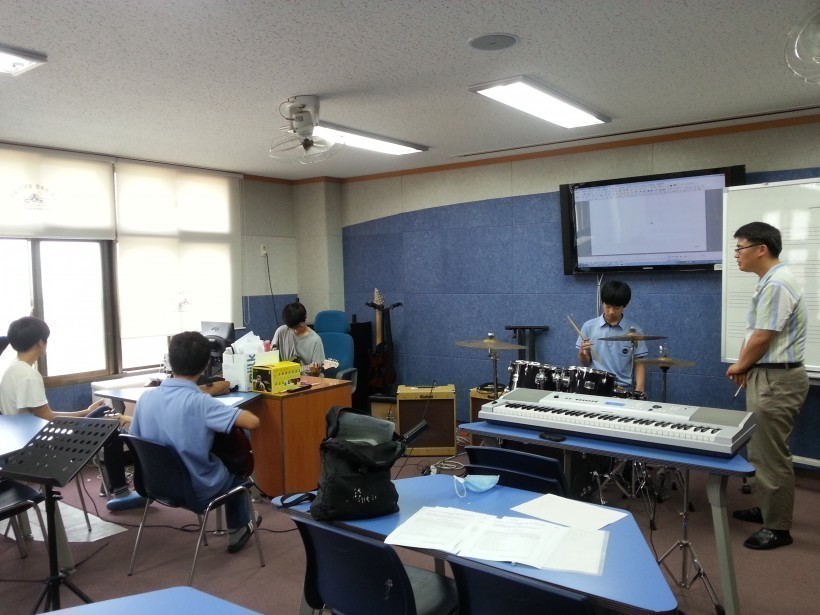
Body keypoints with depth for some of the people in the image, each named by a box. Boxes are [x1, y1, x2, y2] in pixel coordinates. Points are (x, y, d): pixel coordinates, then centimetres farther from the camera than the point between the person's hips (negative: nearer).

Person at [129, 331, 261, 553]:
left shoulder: (146, 397, -11)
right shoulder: (199, 402, -28)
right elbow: (253, 422, -32)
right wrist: (230, 413, -11)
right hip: (198, 491, -5)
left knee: (219, 458, 32)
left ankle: (238, 528, 44)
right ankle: (238, 530, 43)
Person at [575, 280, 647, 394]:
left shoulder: (633, 330, 0)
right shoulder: (589, 327, 2)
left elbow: (639, 363, 4)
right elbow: (586, 362, 8)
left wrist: (638, 390, -10)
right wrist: (582, 354, -13)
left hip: (623, 388, 0)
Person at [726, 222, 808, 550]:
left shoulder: (777, 284, -20)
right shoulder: (769, 281, 14)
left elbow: (762, 339, -20)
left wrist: (740, 366, -4)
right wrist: (745, 366, 6)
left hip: (776, 379, -11)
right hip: (767, 376, 11)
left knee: (771, 454, -2)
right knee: (763, 450, 20)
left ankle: (778, 527, 10)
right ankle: (767, 509, 34)